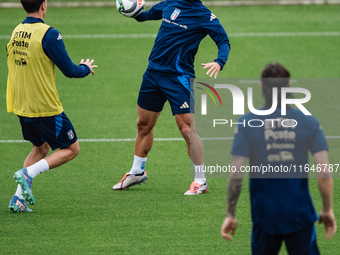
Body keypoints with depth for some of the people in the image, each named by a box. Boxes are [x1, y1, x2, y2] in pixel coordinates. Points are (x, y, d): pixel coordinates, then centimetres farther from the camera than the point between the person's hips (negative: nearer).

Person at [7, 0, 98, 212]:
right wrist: (86, 68, 8)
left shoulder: (16, 32, 5)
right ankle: (28, 173, -11)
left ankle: (19, 199, 11)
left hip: (20, 106, 7)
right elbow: (70, 70, -14)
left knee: (41, 147, 25)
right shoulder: (48, 34, -18)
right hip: (45, 107, -7)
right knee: (71, 149, 8)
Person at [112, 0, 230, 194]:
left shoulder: (204, 16, -10)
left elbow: (224, 41, -14)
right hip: (153, 73, 6)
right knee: (144, 125, 18)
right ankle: (137, 172, 37)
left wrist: (219, 62, -32)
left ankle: (201, 181, 0)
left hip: (179, 77, -6)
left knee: (187, 129, -11)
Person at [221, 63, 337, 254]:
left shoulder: (247, 123, -5)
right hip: (300, 215, 0)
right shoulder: (308, 122, -4)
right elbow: (324, 173, -8)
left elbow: (236, 174, -9)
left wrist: (230, 215, 0)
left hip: (264, 215, 0)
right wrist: (328, 210, 4)